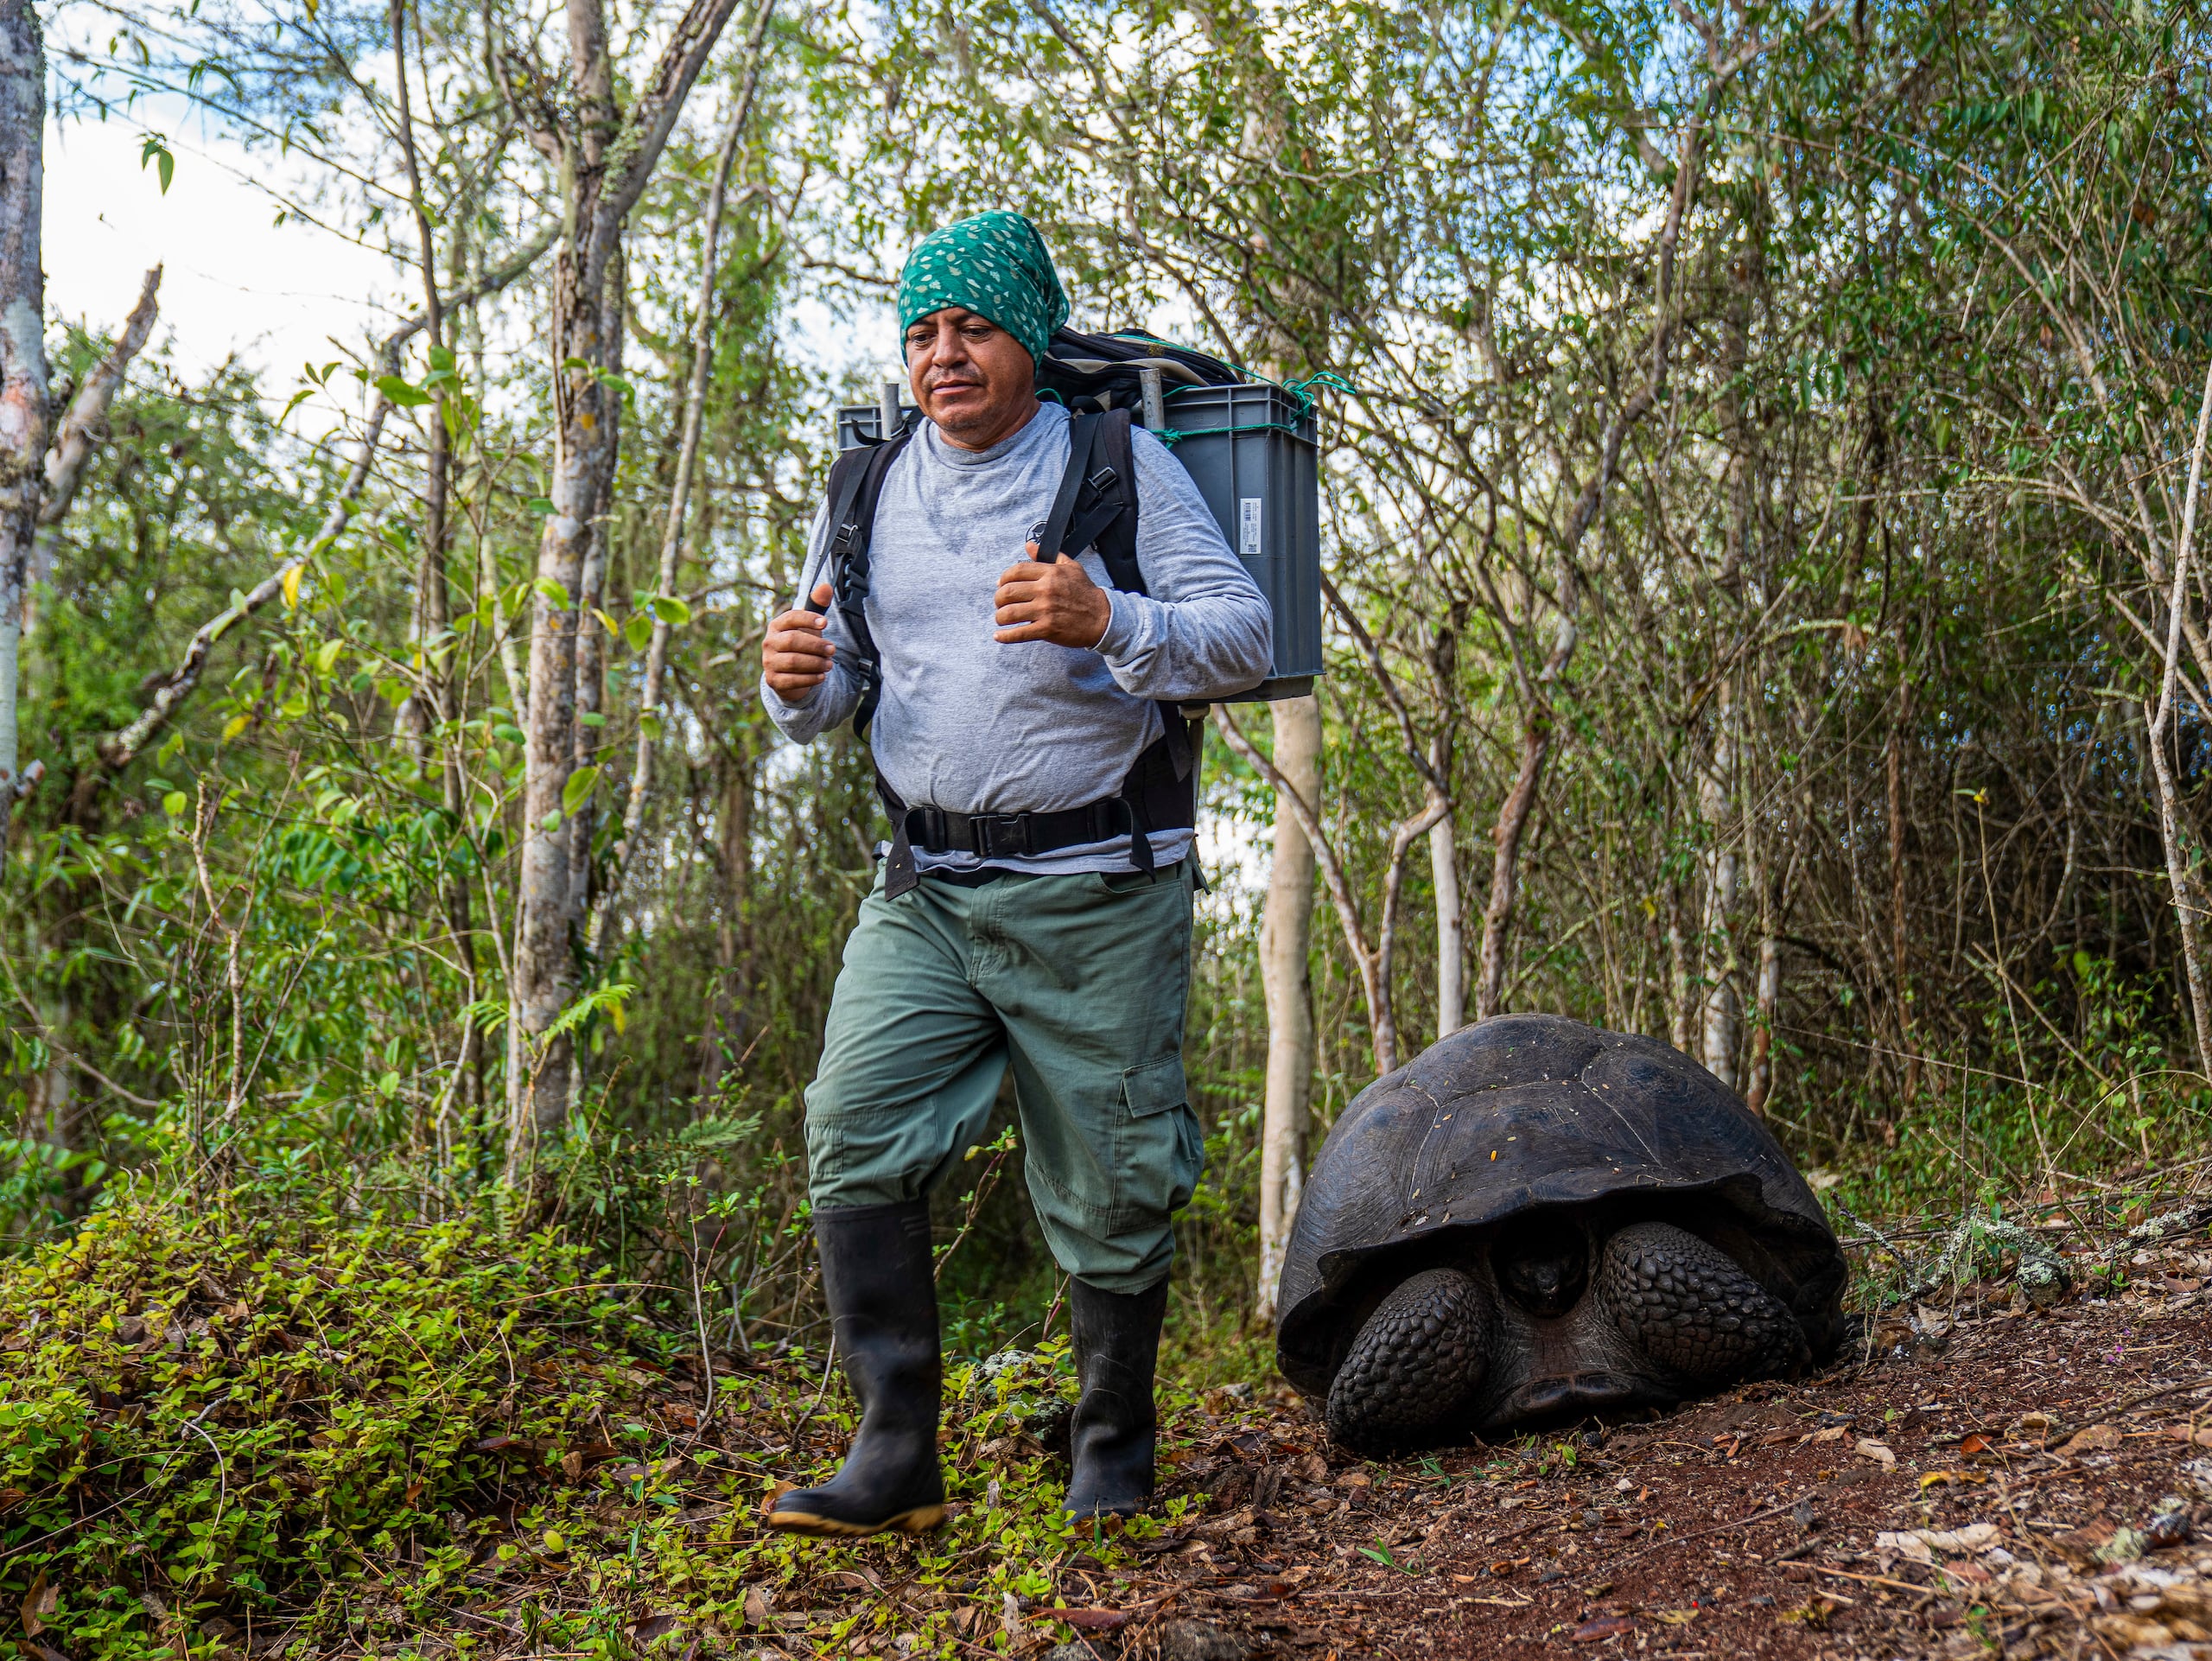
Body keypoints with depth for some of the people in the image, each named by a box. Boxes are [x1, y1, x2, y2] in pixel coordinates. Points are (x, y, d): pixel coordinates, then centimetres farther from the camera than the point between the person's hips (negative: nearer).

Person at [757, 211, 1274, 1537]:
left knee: (1111, 1190, 2)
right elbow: (830, 698, 17)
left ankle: (1116, 1451, 23)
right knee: (858, 1138, -13)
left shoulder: (1120, 467, -2)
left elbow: (1246, 637, -10)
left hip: (1097, 890, -3)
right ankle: (897, 1456, -5)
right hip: (929, 890, 3)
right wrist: (798, 684, -8)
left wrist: (1108, 622, -28)